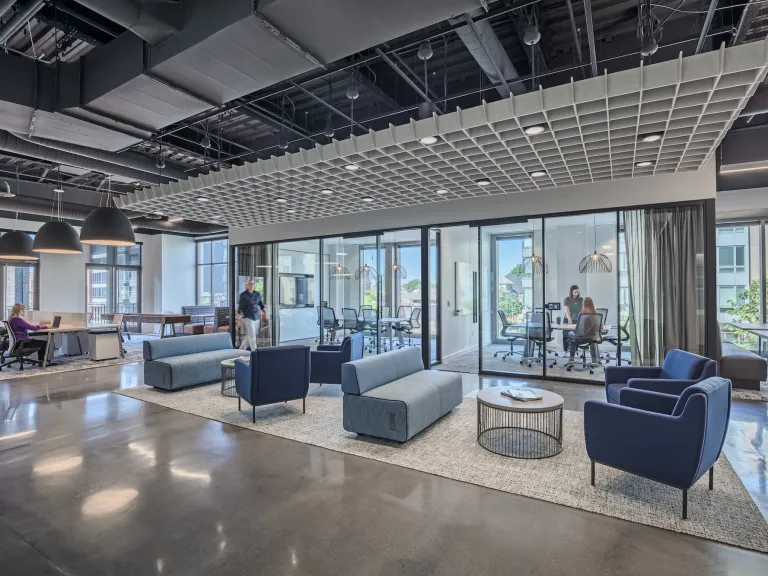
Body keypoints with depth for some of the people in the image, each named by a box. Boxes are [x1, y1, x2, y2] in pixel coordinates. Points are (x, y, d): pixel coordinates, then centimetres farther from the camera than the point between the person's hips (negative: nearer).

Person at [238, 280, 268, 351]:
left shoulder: (257, 294, 7)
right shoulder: (243, 295, -5)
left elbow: (261, 305, 12)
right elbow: (240, 307, -5)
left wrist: (265, 314, 0)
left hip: (257, 317, 5)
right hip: (248, 317, -5)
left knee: (249, 335, 11)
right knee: (252, 335, -8)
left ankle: (241, 349, 26)